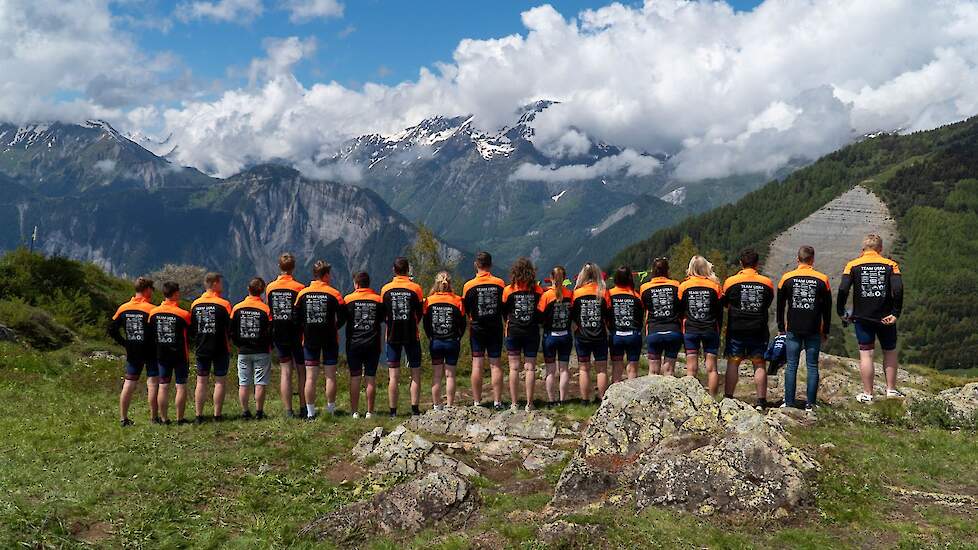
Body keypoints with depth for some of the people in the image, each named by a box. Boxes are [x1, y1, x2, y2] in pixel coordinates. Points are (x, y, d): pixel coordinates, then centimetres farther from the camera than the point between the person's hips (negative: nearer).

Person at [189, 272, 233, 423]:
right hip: (221, 349, -3)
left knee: (201, 381, 8)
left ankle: (199, 415, 8)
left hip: (201, 349, 3)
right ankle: (217, 415, 4)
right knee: (219, 381, 4)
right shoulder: (224, 304, -11)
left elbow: (191, 330, 5)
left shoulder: (195, 304, 1)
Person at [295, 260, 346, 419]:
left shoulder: (302, 294, 0)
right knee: (330, 376, 5)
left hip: (309, 340, 2)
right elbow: (342, 316, -9)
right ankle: (331, 410, 7)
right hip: (330, 339, -2)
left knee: (310, 377, 3)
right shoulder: (334, 294, -7)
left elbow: (296, 317, 1)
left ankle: (310, 413, 3)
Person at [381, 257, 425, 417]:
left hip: (392, 336, 1)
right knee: (415, 374, 7)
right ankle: (415, 409, 2)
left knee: (393, 375, 4)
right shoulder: (416, 288, -5)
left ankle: (393, 411, 3)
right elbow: (420, 314, 2)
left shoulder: (385, 289, -1)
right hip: (412, 336, -1)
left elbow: (382, 315, 6)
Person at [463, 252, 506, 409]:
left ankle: (477, 402, 4)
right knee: (495, 364, 6)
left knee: (477, 365, 2)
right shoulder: (500, 283, -4)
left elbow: (465, 311, 2)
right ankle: (497, 401, 5)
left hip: (477, 329, -1)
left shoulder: (469, 286, -6)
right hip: (496, 329, 1)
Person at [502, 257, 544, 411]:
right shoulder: (538, 290, -3)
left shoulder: (508, 290, -6)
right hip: (532, 332, 1)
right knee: (530, 368, 5)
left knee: (514, 368, 4)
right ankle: (529, 403, 6)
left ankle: (514, 403, 4)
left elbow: (503, 312, 4)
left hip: (514, 332, -1)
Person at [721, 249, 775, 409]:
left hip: (736, 329, -1)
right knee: (760, 365, 6)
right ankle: (761, 401, 5)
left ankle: (728, 398, 6)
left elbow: (724, 303, 7)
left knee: (733, 363, 6)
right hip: (759, 330, 1)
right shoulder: (767, 282, -1)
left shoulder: (731, 282, -6)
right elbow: (768, 304, 13)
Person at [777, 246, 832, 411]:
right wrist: (826, 331, 13)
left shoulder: (787, 278, -1)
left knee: (791, 366, 4)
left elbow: (780, 306, 5)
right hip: (814, 331, 0)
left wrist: (781, 328, 14)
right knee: (812, 366, 5)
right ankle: (810, 404, 4)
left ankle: (789, 403, 3)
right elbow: (827, 308, 4)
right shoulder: (822, 279, -1)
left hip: (793, 330, 0)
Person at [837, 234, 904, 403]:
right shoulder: (890, 265, 0)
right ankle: (891, 389, 23)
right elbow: (898, 289, -13)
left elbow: (843, 289, -11)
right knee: (890, 352, 17)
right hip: (885, 317, 1)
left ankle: (867, 394, 7)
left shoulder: (853, 265, 0)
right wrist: (896, 313, -9)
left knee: (866, 354, 3)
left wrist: (841, 312, -2)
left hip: (862, 317, 0)